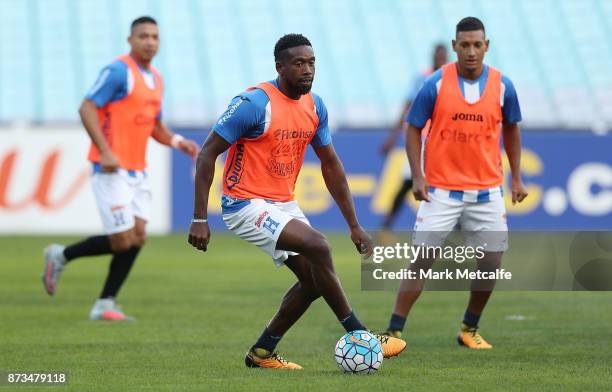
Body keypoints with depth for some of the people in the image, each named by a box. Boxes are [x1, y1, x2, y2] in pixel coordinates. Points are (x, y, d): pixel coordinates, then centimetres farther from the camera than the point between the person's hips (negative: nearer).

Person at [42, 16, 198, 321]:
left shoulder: (155, 79, 15)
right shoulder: (119, 71, -11)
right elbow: (87, 108, -16)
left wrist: (178, 142, 5)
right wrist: (105, 151, -25)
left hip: (136, 171, 8)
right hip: (111, 169, -8)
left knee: (137, 238, 0)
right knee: (122, 241, -11)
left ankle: (105, 305, 8)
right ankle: (61, 256, 9)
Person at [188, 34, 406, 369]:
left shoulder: (314, 106, 4)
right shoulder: (254, 103, -18)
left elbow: (330, 165, 13)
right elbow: (207, 153, -15)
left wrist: (354, 225, 10)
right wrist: (199, 219, -20)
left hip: (283, 204, 9)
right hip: (246, 204, -8)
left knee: (313, 279, 5)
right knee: (318, 246, -24)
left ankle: (261, 353, 18)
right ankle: (360, 337, -17)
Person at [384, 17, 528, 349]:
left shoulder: (502, 86, -2)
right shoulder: (436, 84, -9)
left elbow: (511, 129, 13)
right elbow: (413, 128, -2)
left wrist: (516, 178, 10)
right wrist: (417, 176, -11)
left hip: (486, 190, 3)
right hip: (440, 190, -3)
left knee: (491, 262, 3)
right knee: (422, 261, -7)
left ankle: (470, 330, 21)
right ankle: (394, 331, -3)